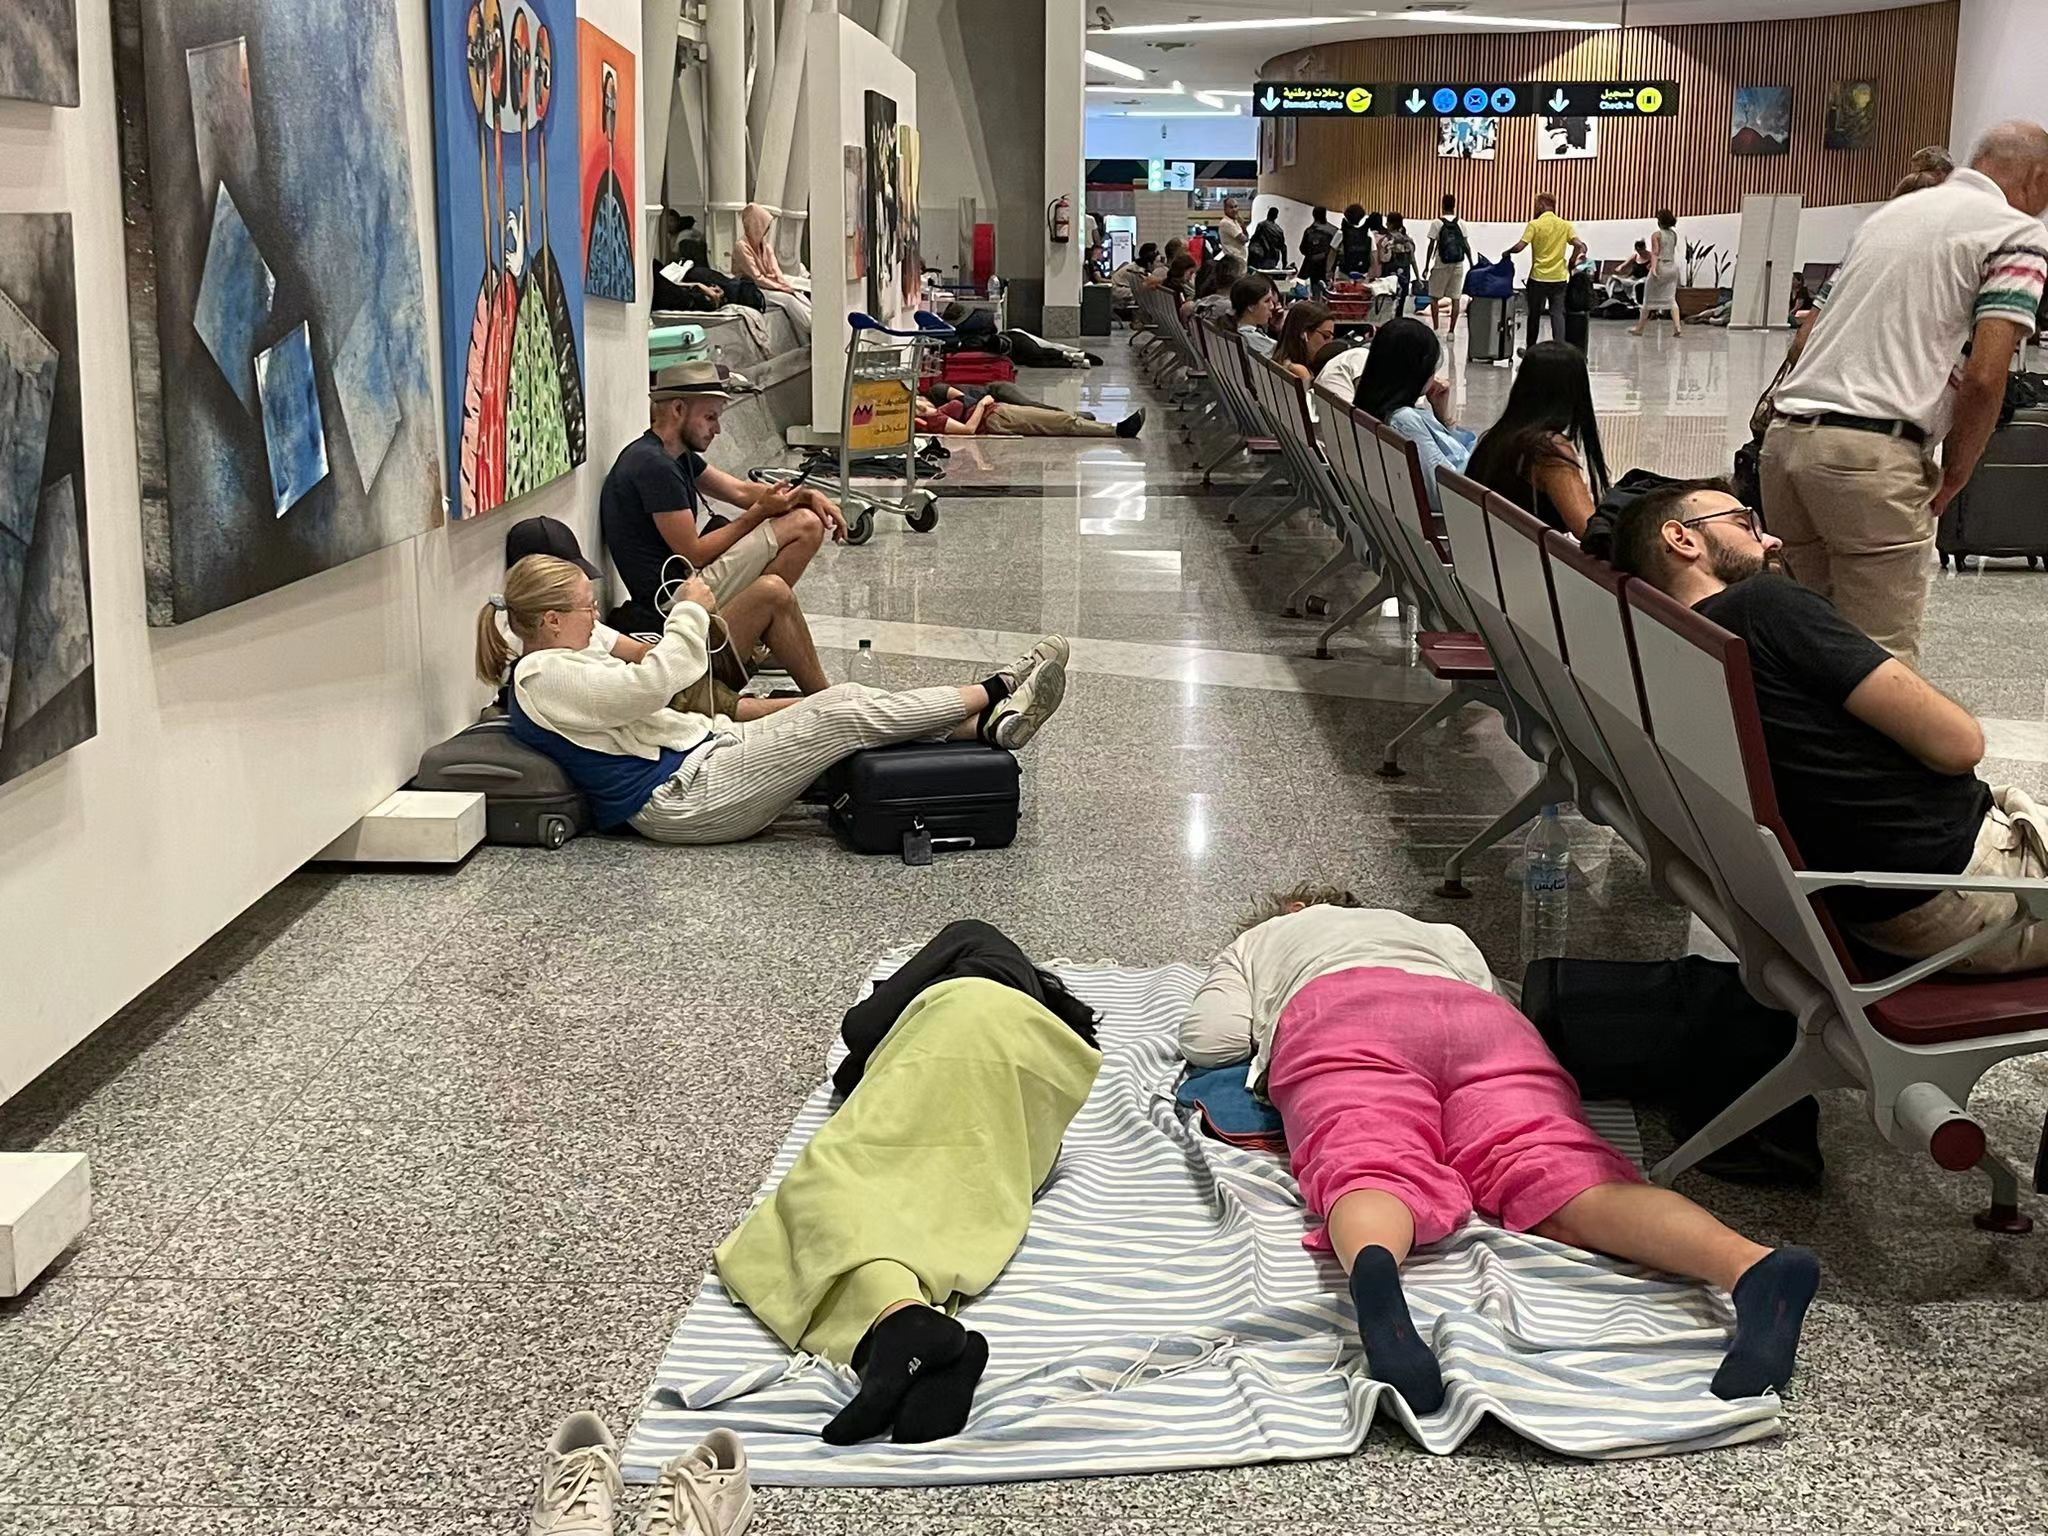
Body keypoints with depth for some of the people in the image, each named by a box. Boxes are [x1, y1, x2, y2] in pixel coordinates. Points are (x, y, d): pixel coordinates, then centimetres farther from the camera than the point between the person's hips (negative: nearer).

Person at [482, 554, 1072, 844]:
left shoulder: (559, 667, 20)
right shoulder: (544, 679, -13)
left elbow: (640, 687, 28)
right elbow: (651, 683, -23)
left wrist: (684, 625, 13)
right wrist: (690, 613, -10)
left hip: (701, 754, 10)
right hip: (683, 796, -10)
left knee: (841, 707, -2)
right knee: (845, 713, -14)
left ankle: (988, 724, -4)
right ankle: (989, 695, -3)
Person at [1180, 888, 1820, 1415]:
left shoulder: (1255, 941, 38)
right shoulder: (1441, 934, 47)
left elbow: (1208, 1039, 22)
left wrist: (1263, 1026, 42)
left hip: (1336, 1020, -2)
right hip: (1483, 1019, 3)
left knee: (1372, 1172, -29)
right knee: (1571, 1183, -19)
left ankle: (1373, 1271, -67)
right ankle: (1751, 1268, -48)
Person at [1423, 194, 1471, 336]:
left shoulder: (1436, 223, -6)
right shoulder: (1461, 223, 2)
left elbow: (1431, 246, -7)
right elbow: (1466, 245, 2)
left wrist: (1427, 266, -2)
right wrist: (1472, 265, 10)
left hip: (1441, 265, -3)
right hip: (1458, 265, 3)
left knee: (1434, 297, 9)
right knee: (1456, 298, 4)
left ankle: (1435, 328, 4)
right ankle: (1451, 330, 3)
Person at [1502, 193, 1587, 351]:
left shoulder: (1535, 224, -8)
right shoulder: (1564, 225, 4)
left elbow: (1520, 247, -14)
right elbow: (1579, 245, -4)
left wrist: (1507, 252, 6)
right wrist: (1571, 263, 9)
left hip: (1538, 277, -2)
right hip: (1559, 277, 2)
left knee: (1534, 314, 12)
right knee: (1558, 314, 0)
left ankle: (1531, 349, 23)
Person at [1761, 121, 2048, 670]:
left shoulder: (1888, 214, 23)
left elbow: (1802, 342, 23)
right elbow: (1983, 377, -10)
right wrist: (1952, 480, 2)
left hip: (1786, 435, 7)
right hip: (1872, 454, -7)